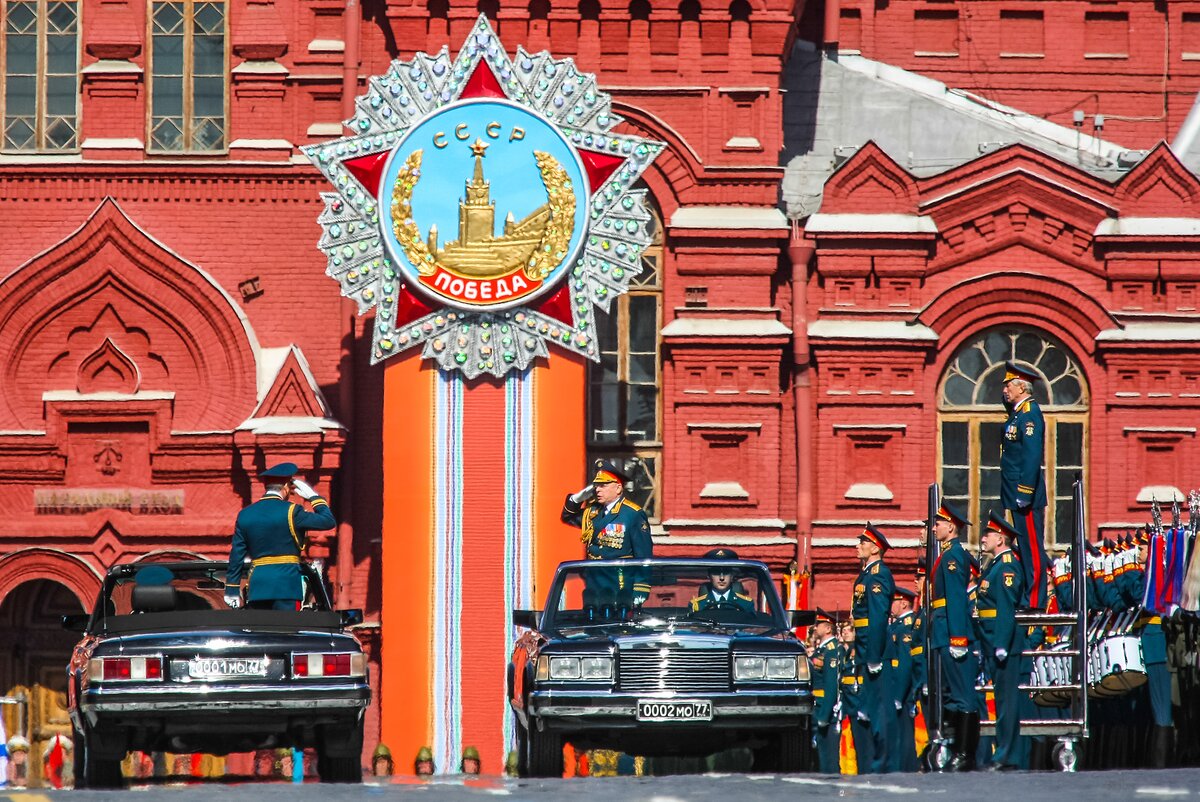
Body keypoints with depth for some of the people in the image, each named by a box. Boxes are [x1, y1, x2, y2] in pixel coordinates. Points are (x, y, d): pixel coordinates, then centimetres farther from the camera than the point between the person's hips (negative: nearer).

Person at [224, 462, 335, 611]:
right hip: (286, 587, -5)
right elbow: (329, 521, -3)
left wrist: (232, 589, 14)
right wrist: (313, 496, 9)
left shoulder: (245, 515, 9)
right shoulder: (290, 512, -6)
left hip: (257, 587, 5)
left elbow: (236, 555, 10)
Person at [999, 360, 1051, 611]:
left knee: (1032, 546, -8)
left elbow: (1032, 456, -20)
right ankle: (1027, 597, 14)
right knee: (1024, 546, 11)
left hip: (1026, 493, -10)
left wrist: (1024, 493, -23)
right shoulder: (1017, 413, 16)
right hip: (1017, 493, 10)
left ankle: (1034, 601, -9)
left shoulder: (1030, 413, -13)